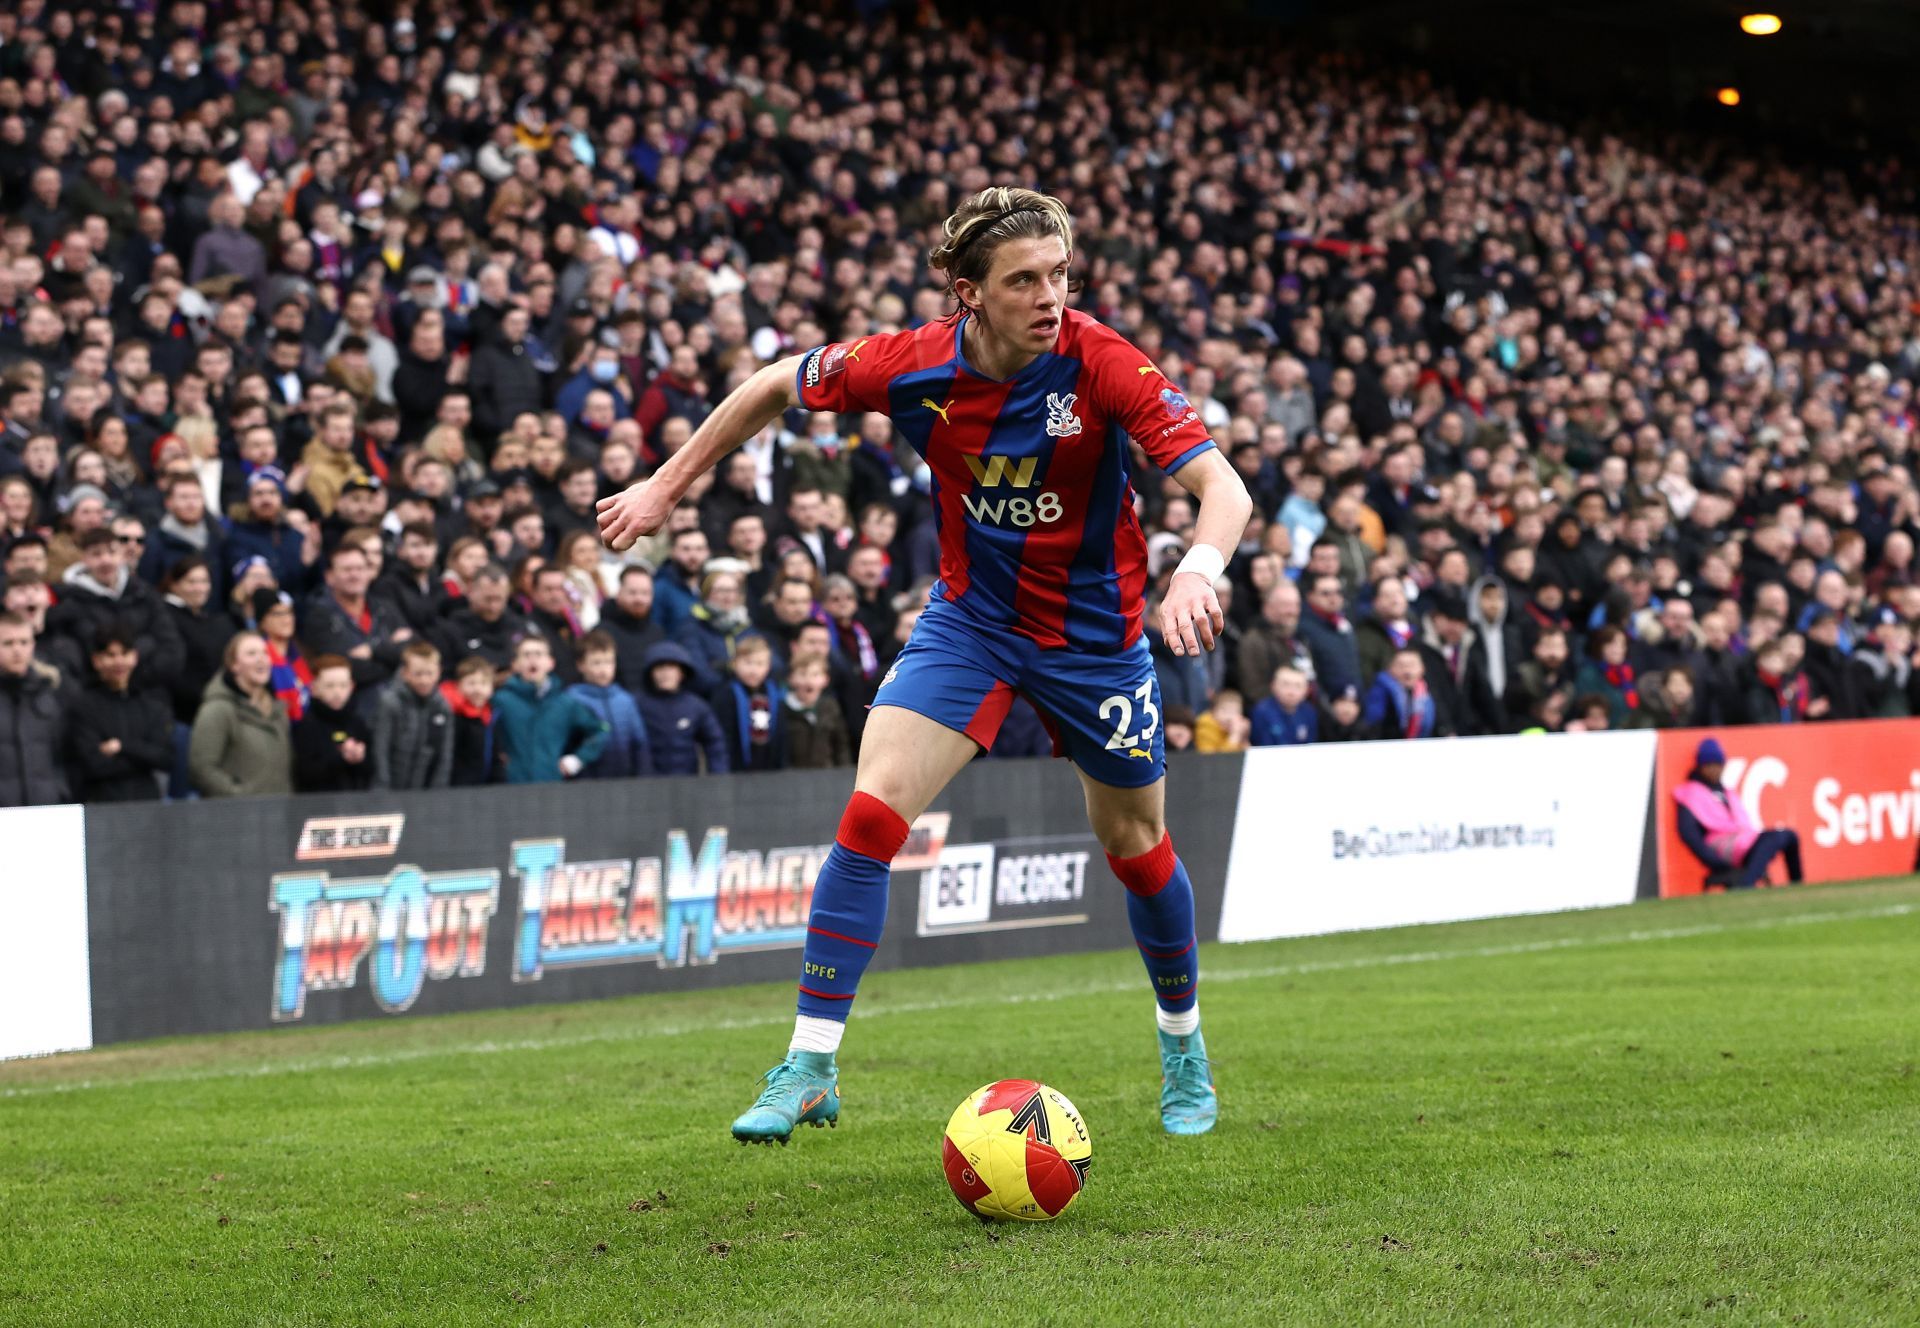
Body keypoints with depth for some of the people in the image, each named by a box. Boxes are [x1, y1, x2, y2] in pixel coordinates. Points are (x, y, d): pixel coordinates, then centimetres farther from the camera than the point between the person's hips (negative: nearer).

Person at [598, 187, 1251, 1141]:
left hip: (1095, 628, -1)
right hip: (969, 619, 1)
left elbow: (1223, 490, -30)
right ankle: (810, 1069, -8)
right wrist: (666, 487, 3)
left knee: (1134, 846, 11)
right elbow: (775, 385, 0)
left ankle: (1183, 1050, 38)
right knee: (872, 812, -15)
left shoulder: (1102, 365, -25)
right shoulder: (913, 367, -18)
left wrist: (1197, 572, -51)